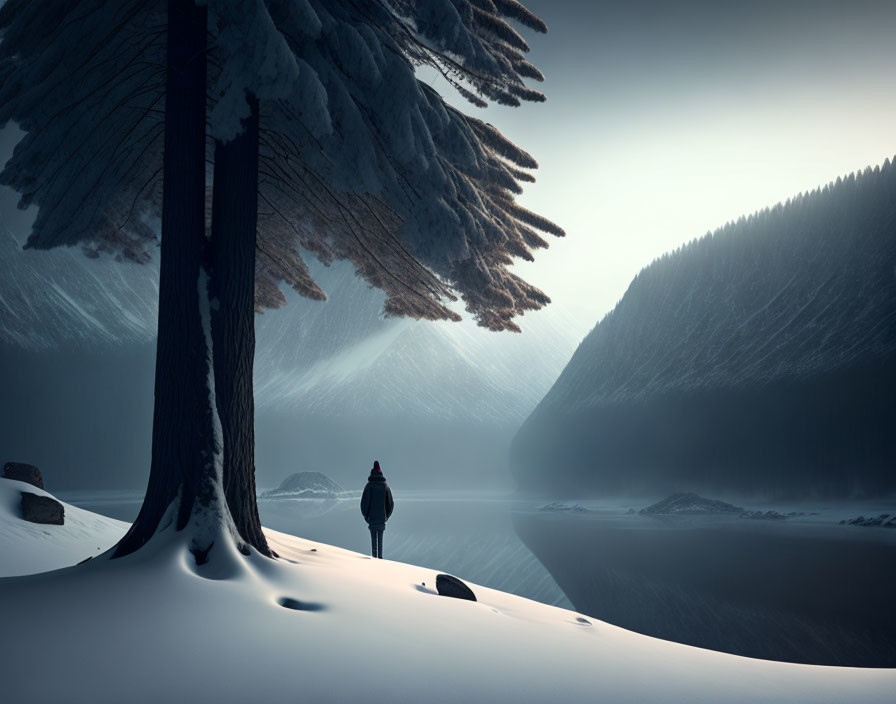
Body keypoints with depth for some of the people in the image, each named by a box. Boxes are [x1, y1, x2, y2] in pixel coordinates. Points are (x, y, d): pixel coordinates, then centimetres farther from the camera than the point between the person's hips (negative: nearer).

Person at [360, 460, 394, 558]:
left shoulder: (369, 486, -6)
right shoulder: (385, 486, 3)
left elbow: (364, 502, -8)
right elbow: (390, 503, 6)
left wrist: (365, 516, 4)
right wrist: (387, 515, 16)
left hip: (372, 518, -2)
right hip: (382, 519, 2)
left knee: (373, 539, 3)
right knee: (380, 539, 8)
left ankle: (374, 556, 0)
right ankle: (380, 557, 3)